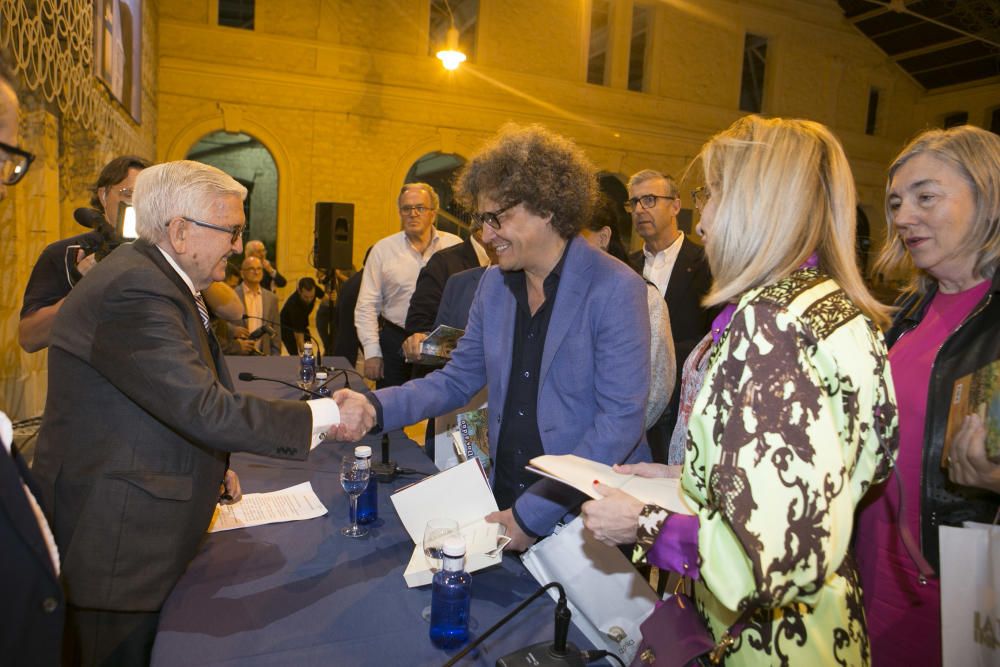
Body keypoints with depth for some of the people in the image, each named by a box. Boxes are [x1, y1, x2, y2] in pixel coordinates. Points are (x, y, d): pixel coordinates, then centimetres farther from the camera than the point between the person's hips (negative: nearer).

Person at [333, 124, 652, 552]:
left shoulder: (615, 290, -15)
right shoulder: (494, 283, 5)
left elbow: (621, 420, -18)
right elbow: (458, 379, 7)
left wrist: (535, 513, -19)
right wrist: (375, 407, -10)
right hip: (505, 500, 5)